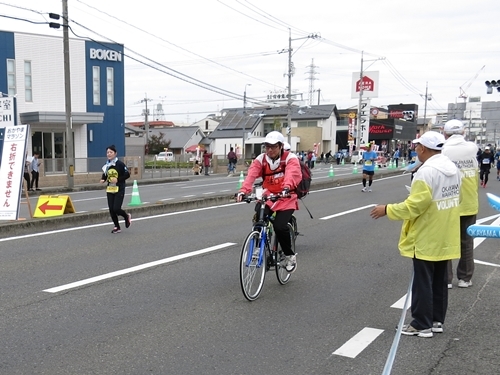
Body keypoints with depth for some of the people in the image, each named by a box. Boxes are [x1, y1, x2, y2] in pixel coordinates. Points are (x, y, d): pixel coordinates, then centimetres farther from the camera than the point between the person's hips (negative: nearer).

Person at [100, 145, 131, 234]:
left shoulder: (120, 164, -11)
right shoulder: (107, 165, 6)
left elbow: (127, 174, -10)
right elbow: (104, 175, 19)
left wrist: (118, 180, -18)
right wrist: (103, 179, -2)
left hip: (119, 190, -6)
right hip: (110, 190, 6)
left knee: (116, 209, -12)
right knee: (111, 210, 4)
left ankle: (127, 216, 20)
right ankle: (117, 227, 20)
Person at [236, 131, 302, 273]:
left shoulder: (290, 158, -10)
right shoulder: (261, 159, -2)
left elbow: (291, 174, -31)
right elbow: (251, 175, -19)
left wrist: (286, 188, -52)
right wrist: (243, 190, -37)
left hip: (286, 198, -3)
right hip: (268, 196, 3)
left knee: (280, 227, -20)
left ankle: (290, 256, 6)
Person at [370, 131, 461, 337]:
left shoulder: (426, 171, -23)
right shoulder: (453, 168, 6)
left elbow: (415, 206, -24)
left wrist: (387, 210, -13)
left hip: (426, 239, -9)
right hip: (445, 237, 9)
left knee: (423, 282, 2)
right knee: (440, 281, 17)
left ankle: (422, 325, 10)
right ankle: (437, 320, 27)